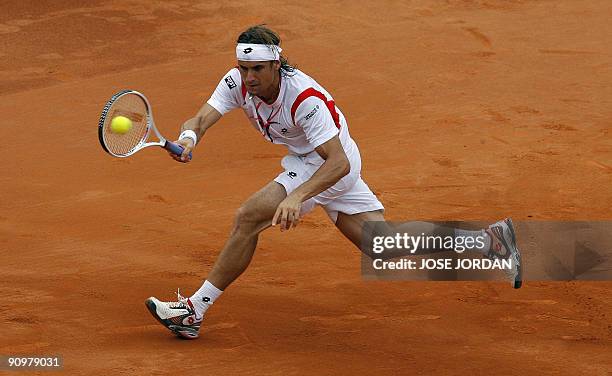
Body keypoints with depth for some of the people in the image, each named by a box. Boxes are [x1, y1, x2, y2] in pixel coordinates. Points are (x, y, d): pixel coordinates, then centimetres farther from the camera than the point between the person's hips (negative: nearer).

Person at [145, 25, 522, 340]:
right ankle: (487, 238, 12)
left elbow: (339, 163, -38)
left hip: (335, 165, -8)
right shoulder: (237, 82, -13)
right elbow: (202, 119, -21)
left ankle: (195, 310, -11)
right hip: (309, 160, 8)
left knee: (249, 217, -19)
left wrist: (296, 197, -52)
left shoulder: (304, 97, -33)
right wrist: (189, 137, -46)